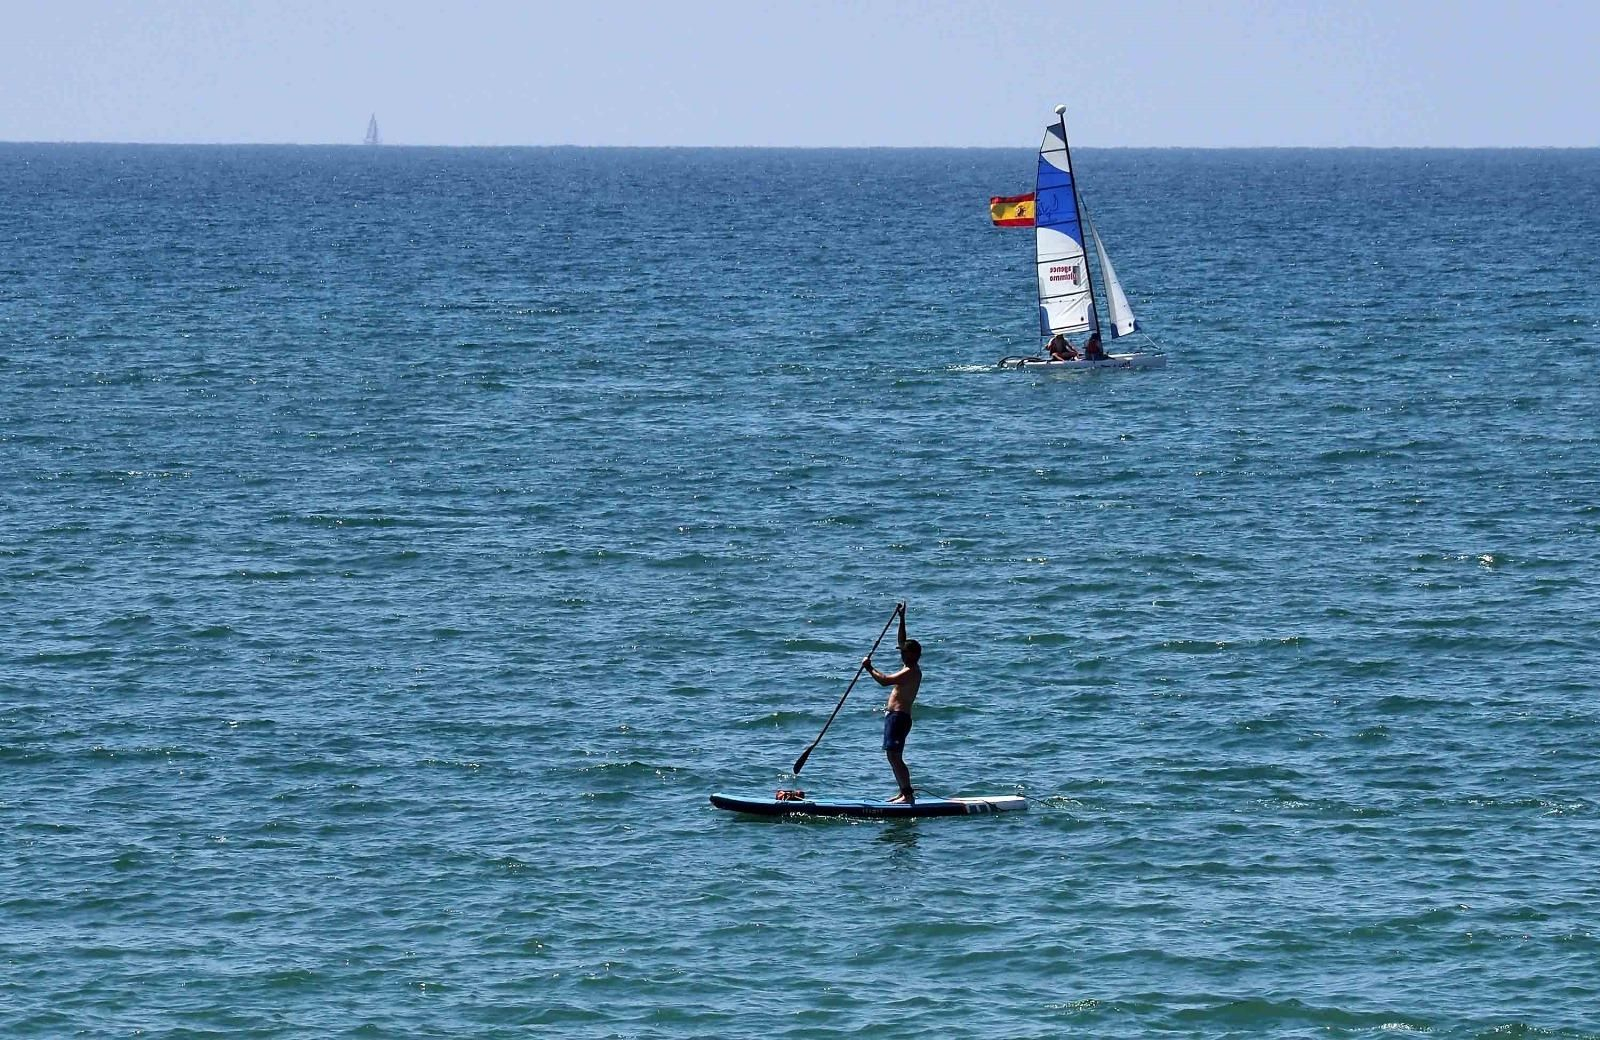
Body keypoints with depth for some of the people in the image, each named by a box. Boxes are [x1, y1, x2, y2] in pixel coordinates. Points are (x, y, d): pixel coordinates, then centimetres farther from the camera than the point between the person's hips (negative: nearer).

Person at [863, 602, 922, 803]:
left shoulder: (910, 672, -16)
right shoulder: (912, 670, 13)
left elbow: (884, 680, -25)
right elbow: (903, 642, 24)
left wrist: (869, 668, -12)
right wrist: (902, 619, 23)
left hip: (898, 717, -11)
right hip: (897, 717, 11)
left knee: (894, 756, -13)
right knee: (893, 756, 14)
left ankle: (908, 794, -16)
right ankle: (905, 792, 17)